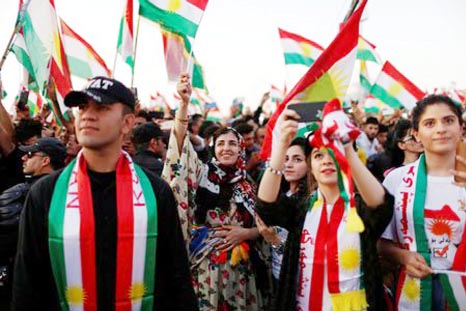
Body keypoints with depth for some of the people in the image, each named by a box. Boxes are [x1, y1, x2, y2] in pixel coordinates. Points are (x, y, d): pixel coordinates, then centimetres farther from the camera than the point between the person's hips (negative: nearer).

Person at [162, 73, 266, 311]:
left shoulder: (247, 187, 10)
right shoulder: (202, 174, 2)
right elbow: (181, 142, -15)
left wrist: (245, 233, -10)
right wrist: (184, 102, -28)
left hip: (238, 265, 3)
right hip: (204, 262, -3)